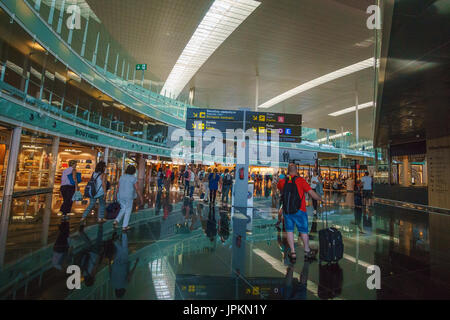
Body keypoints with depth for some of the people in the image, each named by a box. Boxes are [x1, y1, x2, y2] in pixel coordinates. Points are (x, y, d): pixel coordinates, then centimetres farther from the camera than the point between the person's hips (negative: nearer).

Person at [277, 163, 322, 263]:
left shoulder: (282, 181, 2)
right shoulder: (300, 180, -8)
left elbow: (279, 187, 26)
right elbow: (311, 193, -10)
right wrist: (321, 199, 7)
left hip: (286, 210, 3)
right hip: (299, 210, -2)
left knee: (289, 230, 12)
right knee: (303, 231, 12)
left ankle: (293, 253, 13)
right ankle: (307, 252, 28)